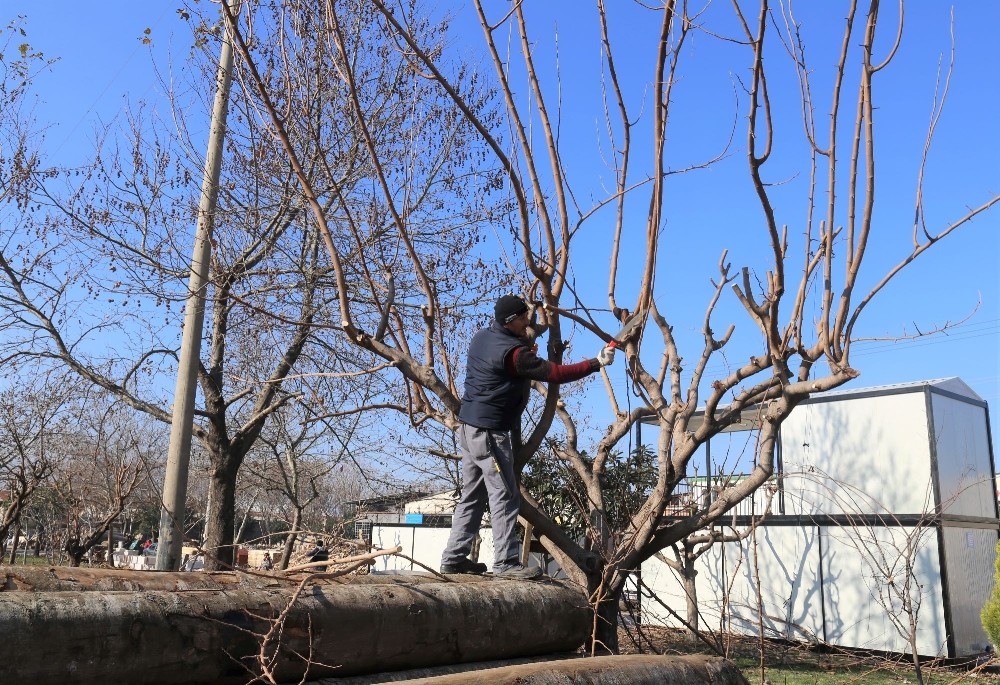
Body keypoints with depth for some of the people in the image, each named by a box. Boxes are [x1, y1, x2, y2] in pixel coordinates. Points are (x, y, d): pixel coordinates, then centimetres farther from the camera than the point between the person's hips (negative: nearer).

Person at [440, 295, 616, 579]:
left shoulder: (482, 337, 9)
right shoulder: (512, 351, -18)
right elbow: (554, 373, -20)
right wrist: (597, 363, -14)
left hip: (469, 427, 10)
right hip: (489, 432, -10)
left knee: (472, 496, 14)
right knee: (505, 497, -5)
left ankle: (454, 558, 17)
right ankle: (506, 562, -3)